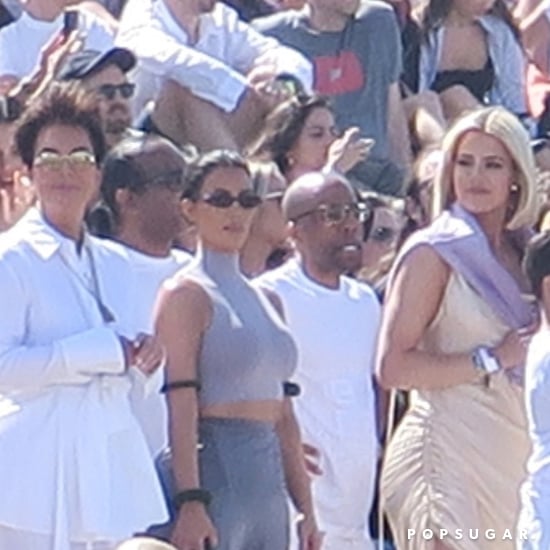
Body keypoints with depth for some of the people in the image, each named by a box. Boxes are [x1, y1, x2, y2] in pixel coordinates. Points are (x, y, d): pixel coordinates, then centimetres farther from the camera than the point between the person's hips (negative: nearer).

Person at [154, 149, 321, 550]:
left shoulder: (264, 299, 20)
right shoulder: (187, 293, -4)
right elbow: (180, 407, -13)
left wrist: (306, 508, 16)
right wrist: (190, 502, -22)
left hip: (267, 480, 8)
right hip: (215, 468, -8)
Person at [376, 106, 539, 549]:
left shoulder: (521, 255, 16)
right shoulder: (435, 252, -3)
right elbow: (392, 366, -12)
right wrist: (491, 360, -12)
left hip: (510, 458, 7)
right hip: (447, 451, -7)